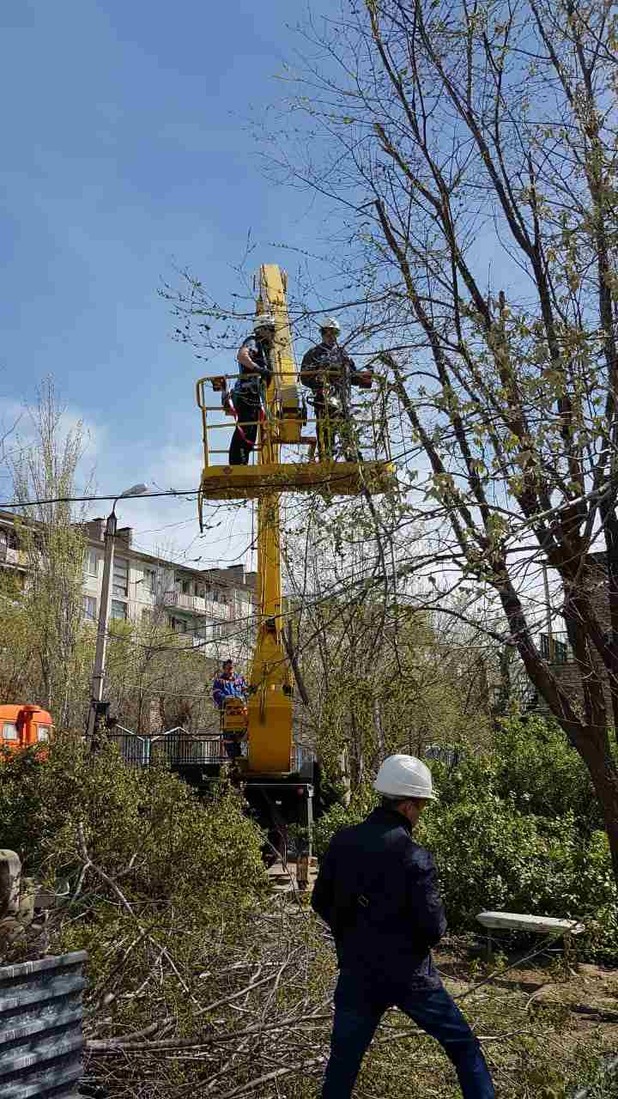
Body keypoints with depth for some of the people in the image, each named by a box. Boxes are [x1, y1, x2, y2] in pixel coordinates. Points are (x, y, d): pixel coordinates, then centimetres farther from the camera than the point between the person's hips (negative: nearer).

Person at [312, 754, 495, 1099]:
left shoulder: (342, 842, -7)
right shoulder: (415, 857, -20)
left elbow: (321, 902, 3)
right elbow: (434, 929, -19)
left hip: (357, 974, 4)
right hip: (410, 976, -4)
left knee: (343, 1060, 18)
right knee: (464, 1046, 17)